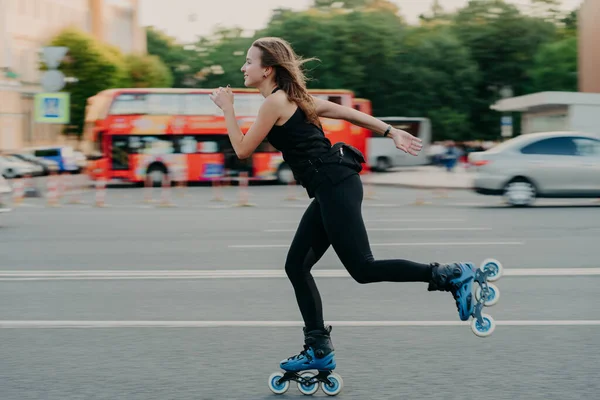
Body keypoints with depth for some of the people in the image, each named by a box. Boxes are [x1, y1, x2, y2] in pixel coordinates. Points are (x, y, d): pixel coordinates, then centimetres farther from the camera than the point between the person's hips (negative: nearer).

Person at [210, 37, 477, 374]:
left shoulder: (275, 102, -9)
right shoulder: (291, 97, 19)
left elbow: (243, 150, -3)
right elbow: (345, 112, 18)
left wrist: (228, 109, 7)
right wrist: (391, 132, 19)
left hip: (335, 187, -10)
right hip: (332, 188, 10)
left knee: (363, 269, -9)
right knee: (297, 267, 10)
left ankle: (452, 276, -7)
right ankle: (319, 349, 12)